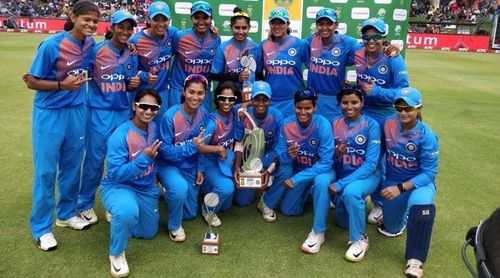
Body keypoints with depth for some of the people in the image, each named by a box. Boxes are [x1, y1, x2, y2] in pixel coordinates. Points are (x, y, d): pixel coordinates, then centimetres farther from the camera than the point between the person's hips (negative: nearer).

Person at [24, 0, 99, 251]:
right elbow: (32, 81, -13)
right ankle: (41, 227, 17)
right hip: (50, 113, -5)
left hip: (77, 112, 5)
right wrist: (62, 84, -24)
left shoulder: (90, 44, -2)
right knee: (46, 171, 3)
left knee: (72, 167, 15)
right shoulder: (52, 45, -18)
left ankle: (66, 213, 34)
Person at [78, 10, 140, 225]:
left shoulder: (131, 55, 5)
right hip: (99, 112, -4)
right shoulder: (96, 51, -9)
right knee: (95, 159, 3)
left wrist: (133, 84, -10)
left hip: (123, 112, 5)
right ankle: (85, 204, 21)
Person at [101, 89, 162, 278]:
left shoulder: (154, 129, -6)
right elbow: (116, 174, -29)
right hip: (118, 186, -6)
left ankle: (122, 216, 47)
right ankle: (117, 253, -11)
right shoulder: (120, 135, -26)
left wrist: (156, 177, 2)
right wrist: (144, 158, -36)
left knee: (148, 233, 18)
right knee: (128, 211, -41)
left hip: (146, 188, 7)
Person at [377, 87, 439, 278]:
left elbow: (429, 173, -22)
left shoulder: (427, 136, -22)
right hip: (392, 181, 4)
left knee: (421, 205, -39)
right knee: (391, 229, 11)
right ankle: (403, 211, 47)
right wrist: (386, 178, 3)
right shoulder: (388, 124, -13)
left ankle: (414, 260, -22)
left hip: (420, 182, -4)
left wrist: (401, 188, -30)